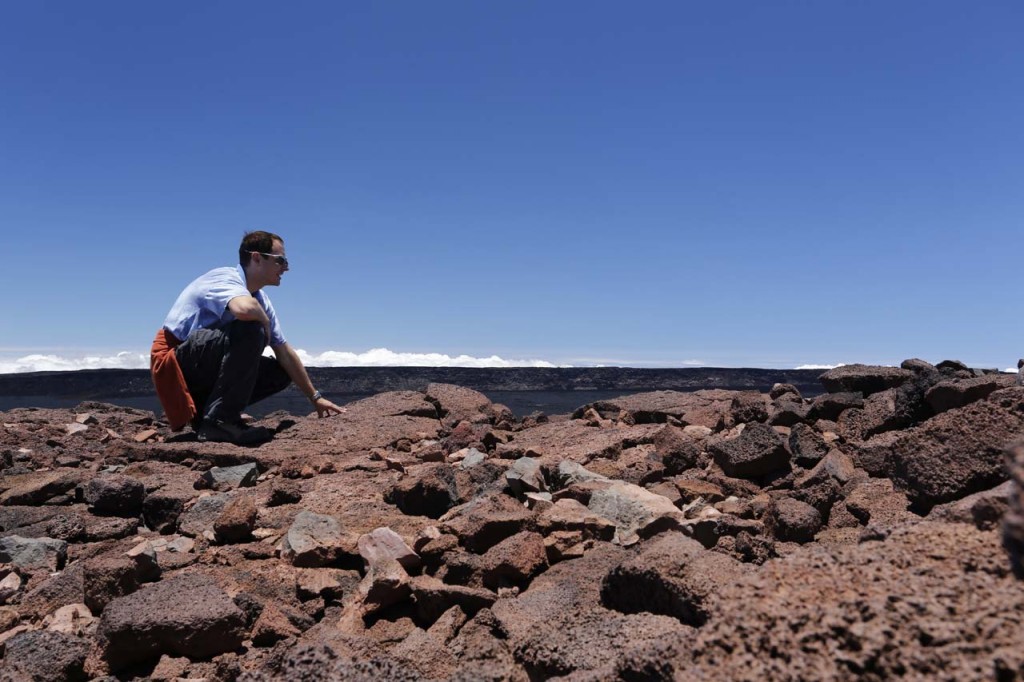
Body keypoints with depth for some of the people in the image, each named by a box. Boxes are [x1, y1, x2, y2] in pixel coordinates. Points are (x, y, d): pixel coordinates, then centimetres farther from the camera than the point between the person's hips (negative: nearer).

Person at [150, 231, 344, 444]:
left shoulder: (260, 299, 8)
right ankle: (220, 421, -24)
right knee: (251, 330, -29)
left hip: (206, 368, 9)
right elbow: (245, 309, -43)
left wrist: (315, 397, 10)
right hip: (175, 361, -9)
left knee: (279, 373, 0)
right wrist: (265, 323, -19)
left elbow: (285, 354, 11)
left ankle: (203, 411, 3)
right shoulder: (225, 279, -17)